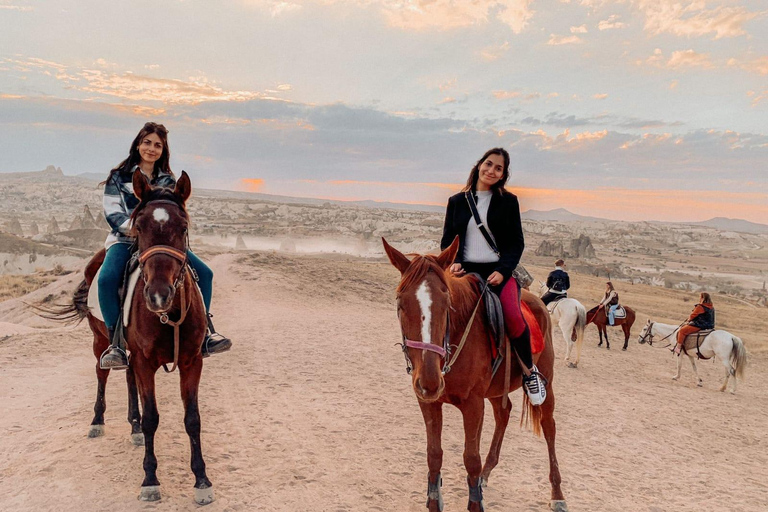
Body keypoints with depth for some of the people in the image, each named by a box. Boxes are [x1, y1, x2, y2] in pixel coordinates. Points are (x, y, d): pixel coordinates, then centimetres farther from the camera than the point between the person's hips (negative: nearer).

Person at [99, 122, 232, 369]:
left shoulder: (168, 181, 14)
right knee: (107, 278, -34)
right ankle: (116, 344, -26)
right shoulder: (119, 177, 5)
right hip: (125, 240, -3)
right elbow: (112, 214, -3)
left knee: (204, 273, -13)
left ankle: (204, 333, -3)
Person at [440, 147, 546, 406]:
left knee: (513, 317, -27)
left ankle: (529, 371, -3)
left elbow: (517, 242, 5)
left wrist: (503, 270, -11)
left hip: (498, 271, -2)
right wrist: (453, 262, -8)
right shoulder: (456, 202, 13)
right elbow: (447, 240, 14)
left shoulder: (508, 202, 9)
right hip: (464, 270, 2)